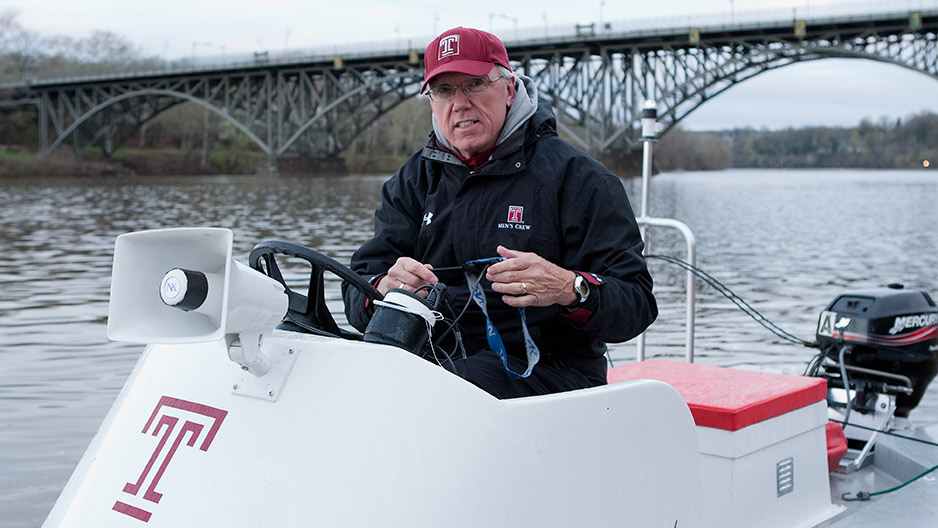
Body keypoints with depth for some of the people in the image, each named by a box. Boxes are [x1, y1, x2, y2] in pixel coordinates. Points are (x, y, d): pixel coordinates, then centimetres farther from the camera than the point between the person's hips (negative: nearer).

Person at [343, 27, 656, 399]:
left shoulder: (575, 177, -1)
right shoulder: (413, 181, 14)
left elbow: (637, 305, -8)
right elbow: (357, 291, 5)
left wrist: (569, 289, -31)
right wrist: (385, 287, -21)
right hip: (432, 359, 5)